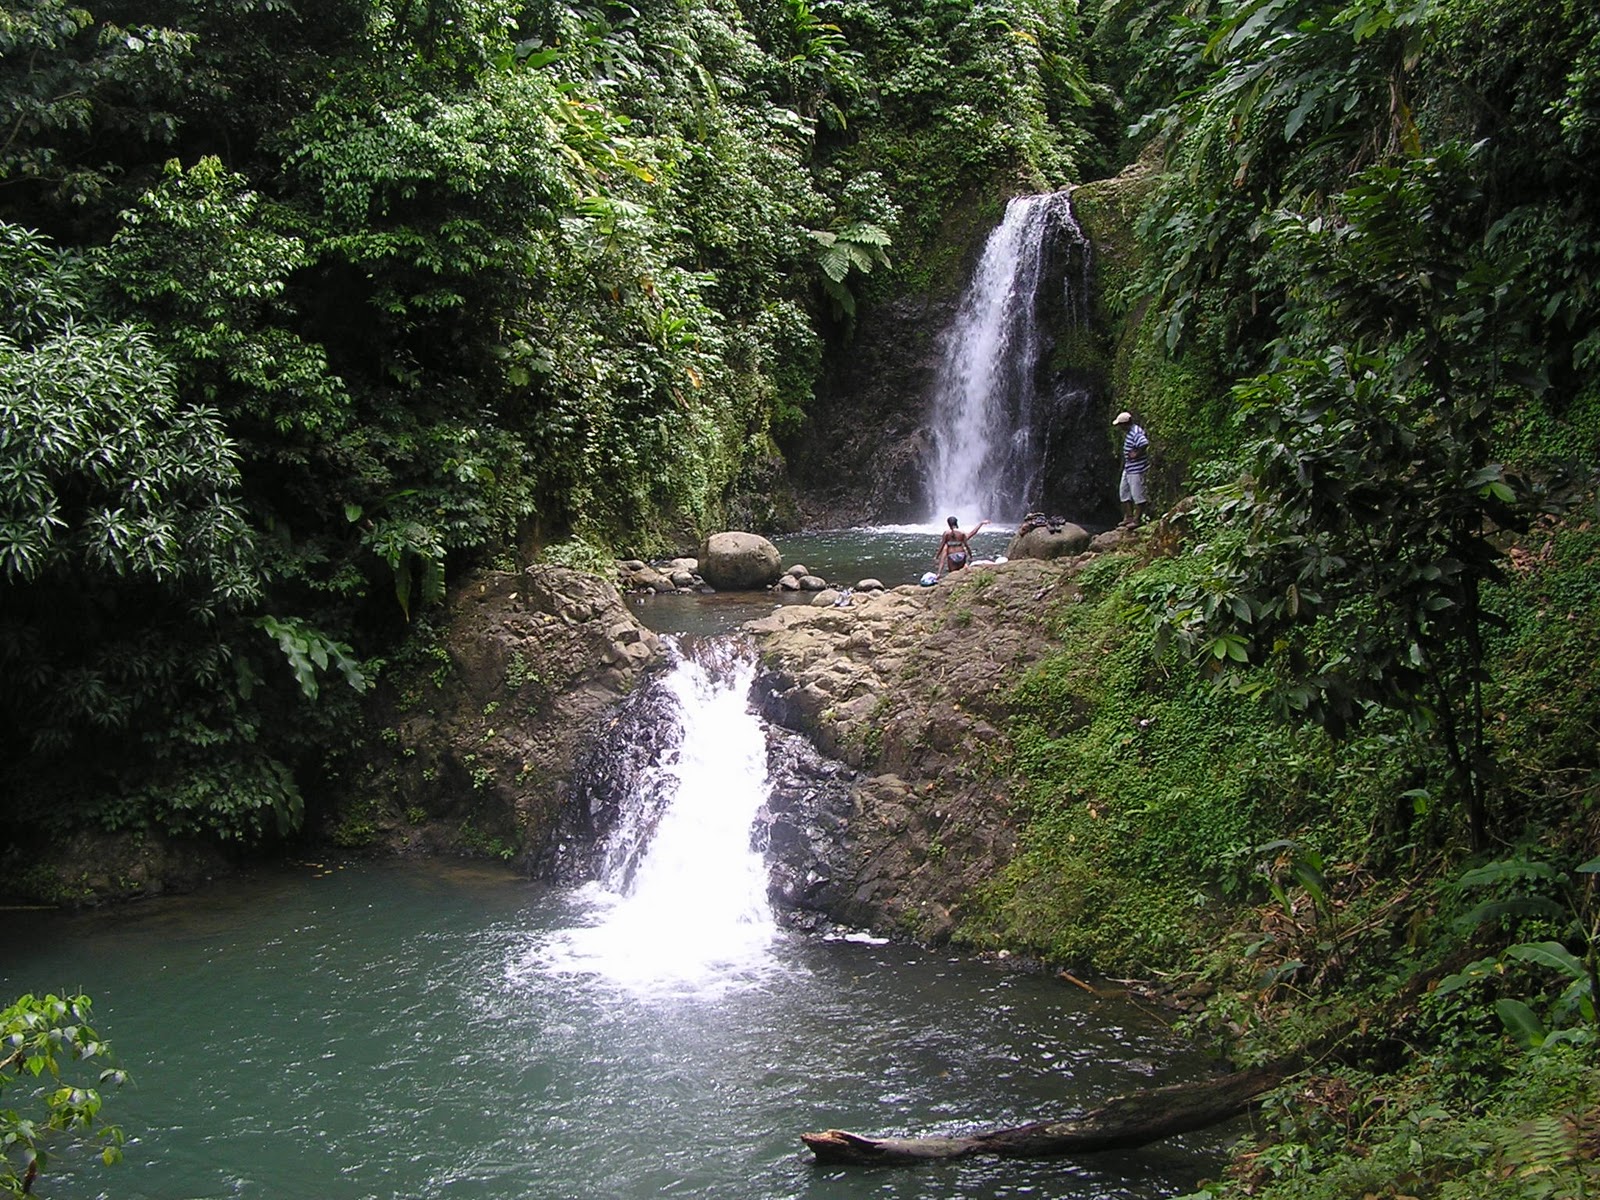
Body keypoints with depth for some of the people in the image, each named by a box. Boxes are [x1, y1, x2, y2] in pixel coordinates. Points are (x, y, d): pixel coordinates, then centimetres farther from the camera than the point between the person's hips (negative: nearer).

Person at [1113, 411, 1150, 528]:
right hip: (1128, 468, 11)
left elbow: (1144, 444, -35)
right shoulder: (1128, 432, 12)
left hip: (1136, 469, -11)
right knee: (1124, 492, 16)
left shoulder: (1136, 432, -21)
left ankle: (1137, 519, 5)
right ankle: (1129, 517, 23)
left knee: (1138, 494, -2)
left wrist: (1136, 454, -22)